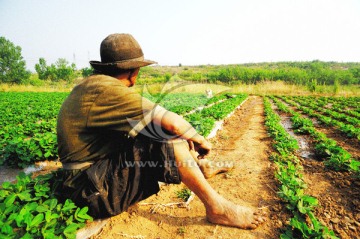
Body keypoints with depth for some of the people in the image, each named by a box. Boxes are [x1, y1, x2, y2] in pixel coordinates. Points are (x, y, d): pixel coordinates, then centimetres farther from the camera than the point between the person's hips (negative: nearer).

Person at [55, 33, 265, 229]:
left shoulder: (93, 84, 8)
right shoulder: (108, 89, -23)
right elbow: (172, 122, -27)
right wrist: (201, 140, -7)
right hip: (93, 187, -10)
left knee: (164, 129, 8)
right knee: (167, 136, -22)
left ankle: (201, 166, 21)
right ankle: (216, 207, -10)